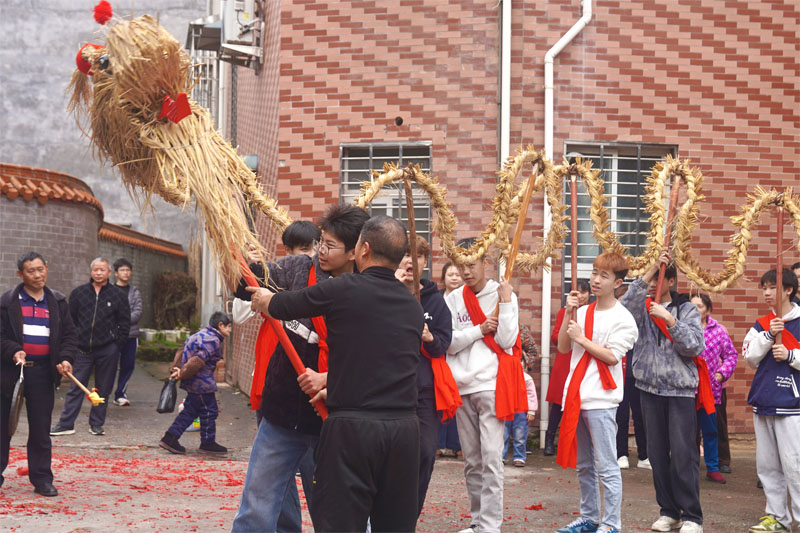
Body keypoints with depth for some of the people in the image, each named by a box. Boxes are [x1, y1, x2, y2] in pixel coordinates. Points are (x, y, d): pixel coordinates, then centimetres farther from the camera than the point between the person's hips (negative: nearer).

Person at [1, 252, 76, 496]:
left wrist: (66, 358, -7)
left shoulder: (58, 302, 8)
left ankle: (41, 479, 13)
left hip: (43, 372, 2)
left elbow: (69, 334, 10)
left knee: (41, 429, 6)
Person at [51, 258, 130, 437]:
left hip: (107, 350, 0)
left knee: (103, 389, 6)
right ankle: (66, 424, 5)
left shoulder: (118, 296, 2)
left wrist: (117, 344, 0)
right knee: (76, 387, 1)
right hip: (83, 349, 1)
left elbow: (125, 323, 6)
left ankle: (96, 424, 16)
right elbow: (70, 319, 9)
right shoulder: (78, 293, 5)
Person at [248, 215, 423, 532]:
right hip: (404, 426, 5)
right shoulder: (413, 306, 11)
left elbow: (280, 306, 8)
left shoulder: (343, 290, -6)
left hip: (352, 427, -5)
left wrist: (263, 298, 31)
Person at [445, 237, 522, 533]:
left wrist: (506, 302, -12)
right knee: (471, 460, 10)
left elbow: (507, 340, -8)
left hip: (491, 385, -4)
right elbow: (448, 343, 0)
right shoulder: (453, 299, 8)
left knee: (491, 458, -9)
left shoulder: (503, 294, 1)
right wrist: (479, 330, -10)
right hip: (462, 386, 4)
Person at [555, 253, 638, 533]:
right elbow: (563, 348, 10)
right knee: (583, 465, 14)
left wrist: (581, 338, -8)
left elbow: (612, 355, -13)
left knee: (606, 466, -6)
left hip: (601, 400, -6)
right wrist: (568, 315, 1)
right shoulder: (582, 312, 14)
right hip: (576, 396, 6)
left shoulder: (622, 318, -4)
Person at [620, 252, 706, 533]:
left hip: (681, 389, -3)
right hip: (650, 388, 3)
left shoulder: (687, 309, 4)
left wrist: (669, 319, -17)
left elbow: (695, 346, -8)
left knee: (684, 454, -7)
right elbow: (625, 307, -16)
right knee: (657, 454, 7)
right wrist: (649, 271, -21)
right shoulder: (643, 306, 8)